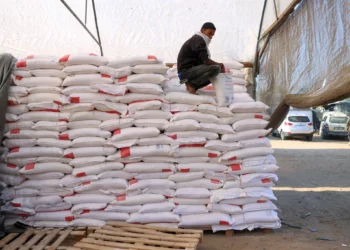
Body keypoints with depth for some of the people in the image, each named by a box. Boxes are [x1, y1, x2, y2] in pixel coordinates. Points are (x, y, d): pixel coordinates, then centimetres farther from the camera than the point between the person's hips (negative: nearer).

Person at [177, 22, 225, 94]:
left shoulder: (199, 40, 21)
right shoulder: (198, 39, -11)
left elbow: (203, 61, 17)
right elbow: (206, 61, -21)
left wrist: (219, 65, 3)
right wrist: (220, 65, -6)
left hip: (191, 70, 11)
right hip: (186, 71, -11)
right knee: (216, 69, -25)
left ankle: (192, 85, 6)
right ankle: (191, 84, -13)